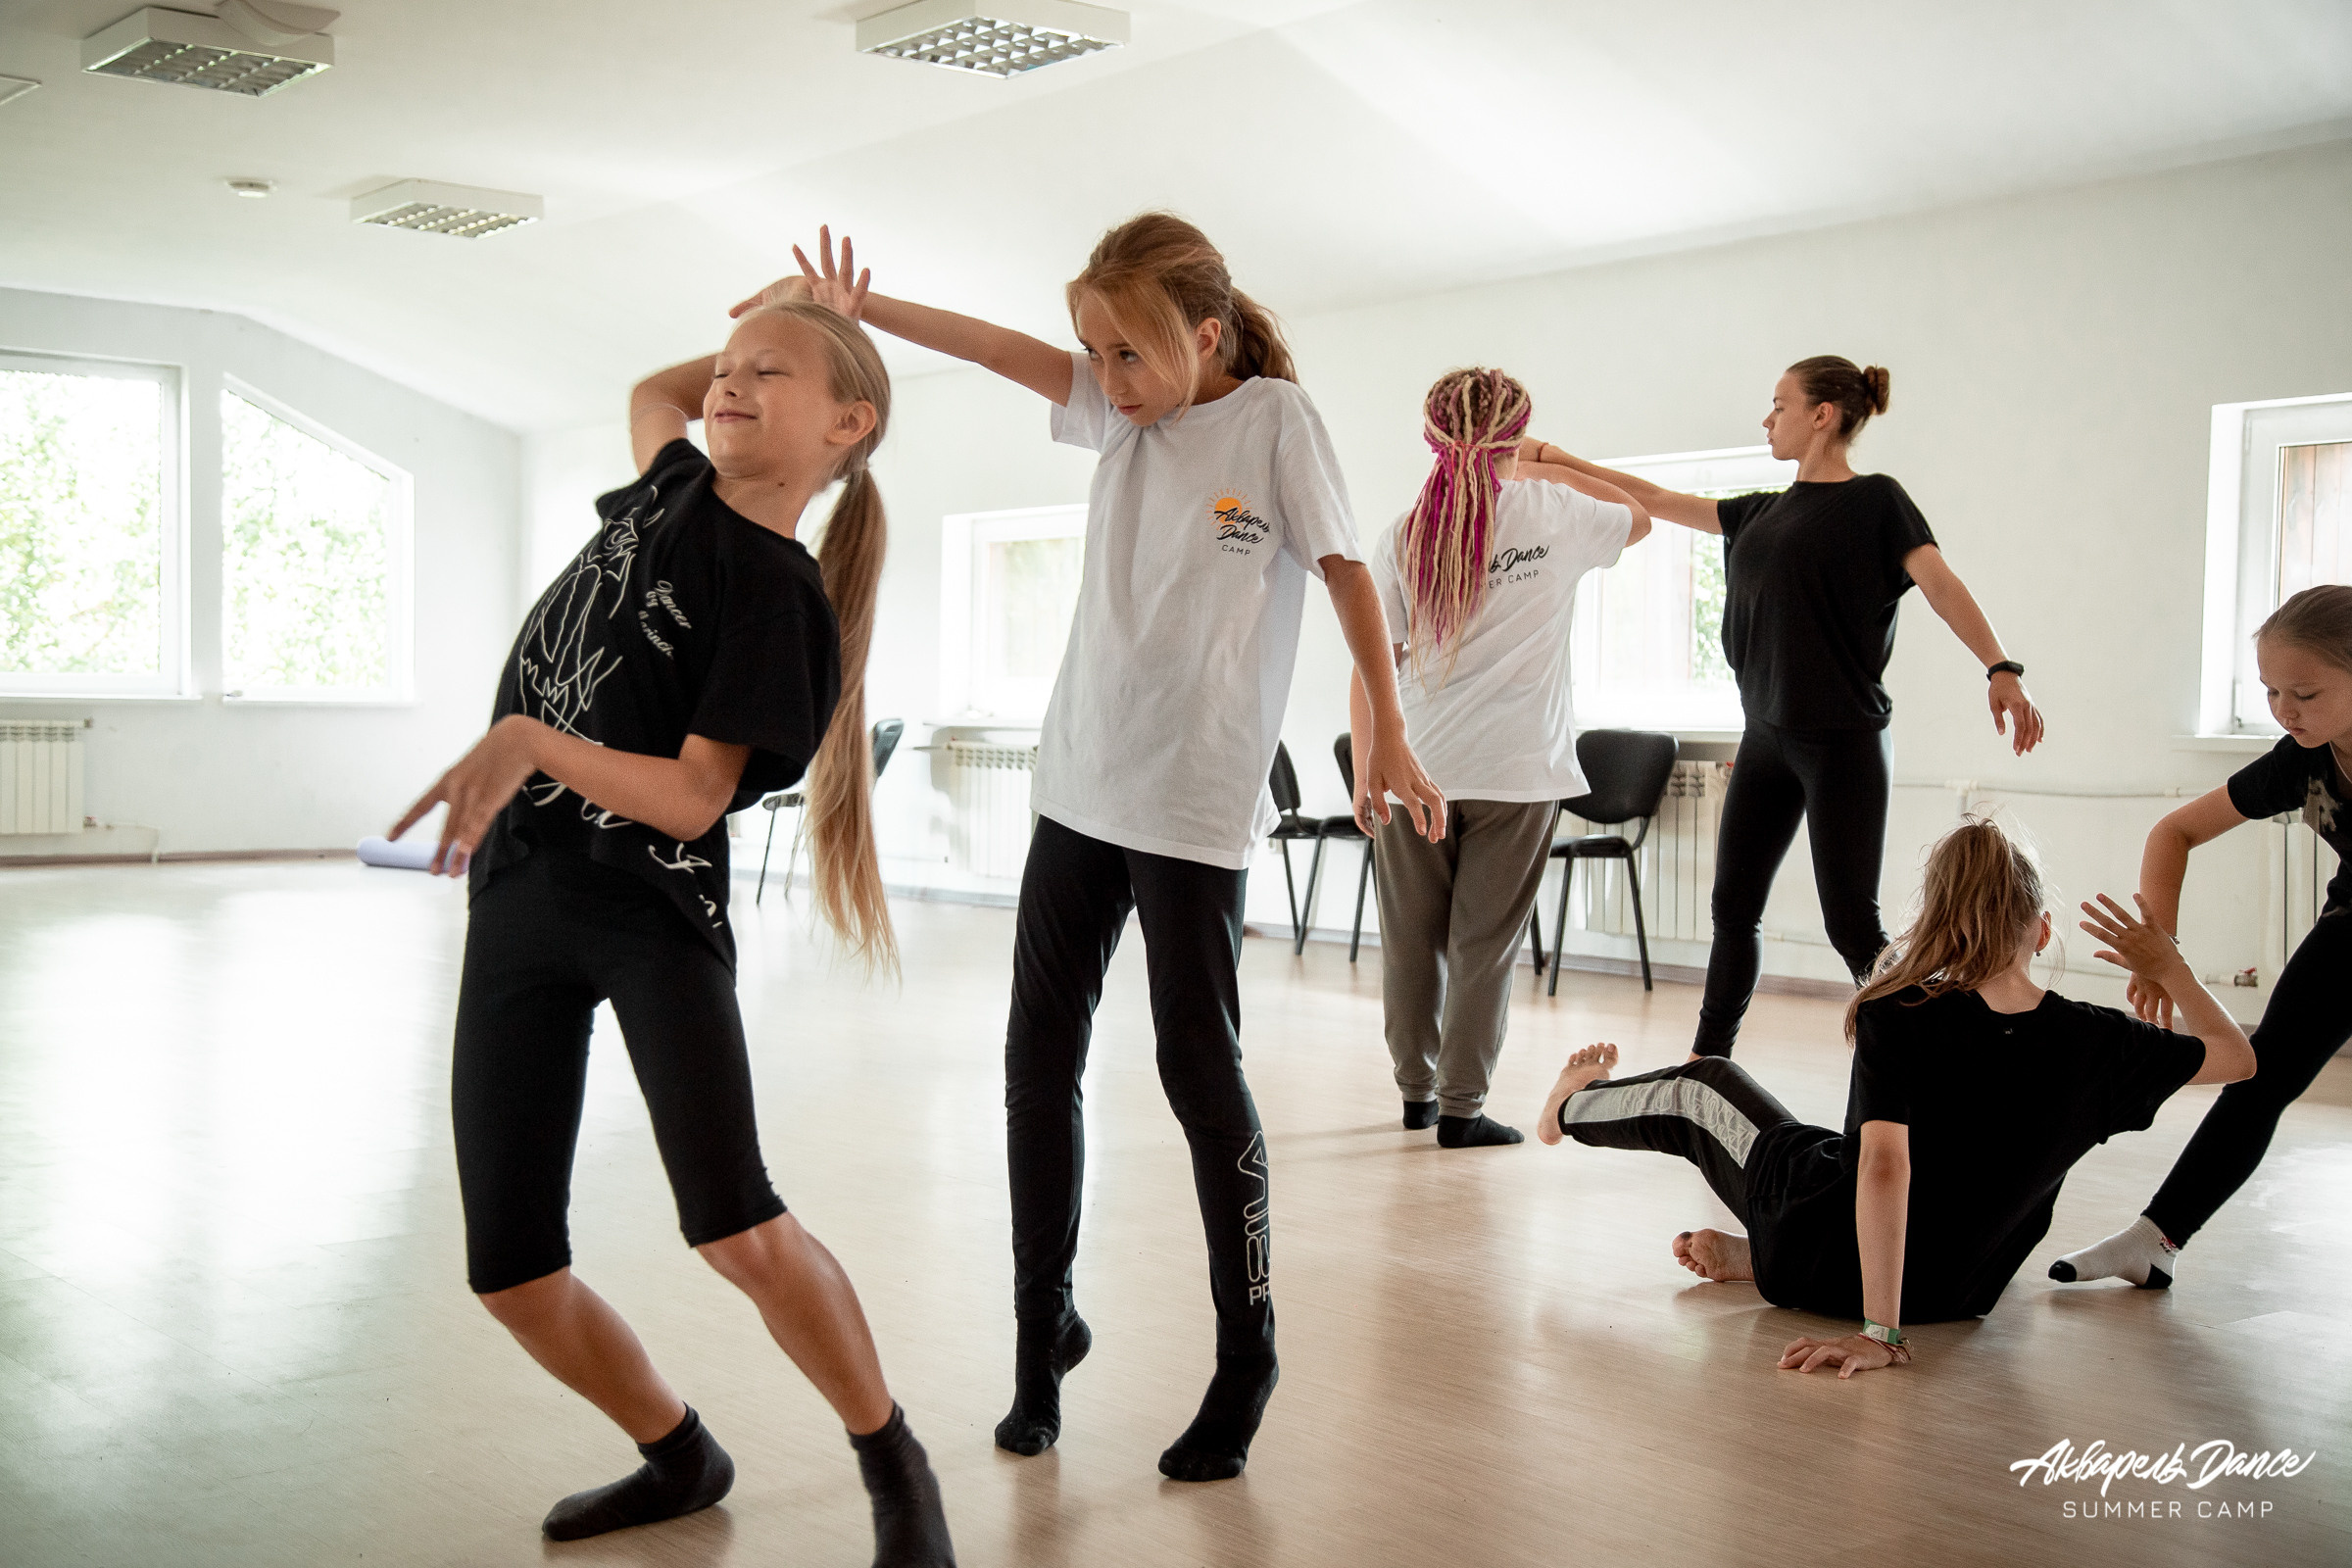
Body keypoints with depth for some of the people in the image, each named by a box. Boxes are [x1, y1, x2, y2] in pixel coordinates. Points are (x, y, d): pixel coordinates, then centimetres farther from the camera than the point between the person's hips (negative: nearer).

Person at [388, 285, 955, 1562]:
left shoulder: (779, 595, -10)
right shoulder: (674, 486, 9)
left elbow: (694, 798, -16)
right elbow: (652, 389, 34)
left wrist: (527, 744, -29)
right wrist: (796, 318, 24)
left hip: (653, 907, -6)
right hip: (519, 895, 6)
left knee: (732, 1226, -24)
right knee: (509, 1272, 3)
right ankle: (679, 1458, 27)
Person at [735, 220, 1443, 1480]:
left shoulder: (1273, 419, -5)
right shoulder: (1121, 409, 10)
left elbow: (1346, 571, -6)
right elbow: (1004, 350, 7)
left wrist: (1388, 735, -10)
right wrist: (862, 312, -2)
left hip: (1195, 805, -6)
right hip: (1078, 788, 6)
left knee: (1200, 1071, -2)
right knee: (1039, 1058, 7)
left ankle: (1246, 1356, 13)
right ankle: (1043, 1327, 21)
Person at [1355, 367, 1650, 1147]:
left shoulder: (1402, 536, 1)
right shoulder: (1555, 515, -1)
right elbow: (1640, 518, 21)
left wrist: (1365, 771, 8)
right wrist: (1553, 465, 24)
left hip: (1416, 766, 2)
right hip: (1516, 767, -2)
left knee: (1411, 940, 13)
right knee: (1483, 945, 3)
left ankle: (1417, 1092, 24)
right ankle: (1461, 1107, 5)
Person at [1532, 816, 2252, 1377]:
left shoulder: (1900, 1019, -26)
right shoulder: (2094, 1041, -15)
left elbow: (1883, 1167, -33)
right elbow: (2236, 1055, -1)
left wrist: (1878, 1331, -29)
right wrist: (2169, 968, 12)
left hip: (1833, 1266, -3)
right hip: (1963, 1290, 3)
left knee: (1704, 1087, 20)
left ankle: (1572, 1108, 50)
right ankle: (1748, 1255, 27)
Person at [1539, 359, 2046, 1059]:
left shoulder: (1875, 499, -3)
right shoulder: (1763, 511, 16)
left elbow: (1942, 585, -15)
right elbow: (1656, 500, 23)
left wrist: (2001, 669, -29)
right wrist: (1558, 460, 22)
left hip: (1843, 740, -7)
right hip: (1768, 738, 7)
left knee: (1851, 921, -8)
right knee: (1735, 904, 9)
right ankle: (1706, 1064, 19)